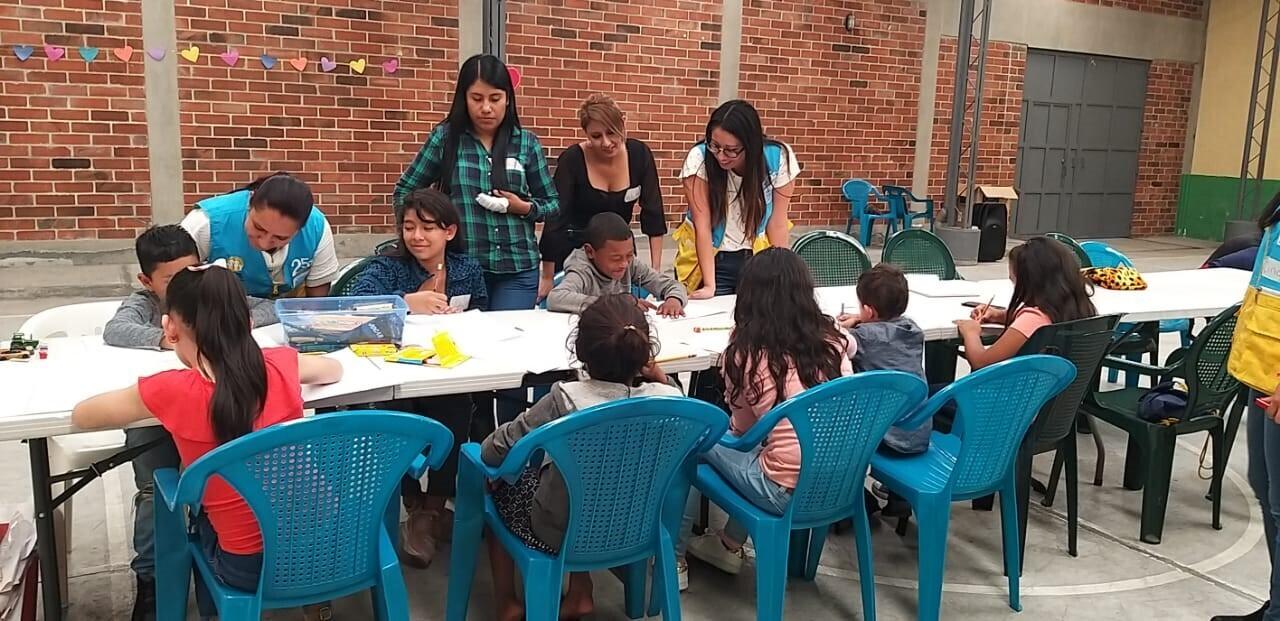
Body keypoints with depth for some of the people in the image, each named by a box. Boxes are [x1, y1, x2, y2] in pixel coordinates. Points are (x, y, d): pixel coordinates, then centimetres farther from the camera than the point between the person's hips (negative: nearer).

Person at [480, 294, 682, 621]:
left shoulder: (567, 399, -29)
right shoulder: (669, 397, -19)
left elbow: (492, 453, -18)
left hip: (560, 535, -4)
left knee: (501, 481, 25)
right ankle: (580, 593, 34)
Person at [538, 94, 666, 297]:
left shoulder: (639, 154, -12)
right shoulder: (572, 159, -20)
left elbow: (653, 214, -8)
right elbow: (555, 218, -19)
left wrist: (656, 269, -11)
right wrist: (547, 278, -18)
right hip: (573, 249, -3)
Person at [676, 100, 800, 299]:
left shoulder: (779, 158, -16)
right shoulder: (699, 158, -21)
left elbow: (777, 224, -10)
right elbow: (702, 225, -20)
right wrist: (710, 285, -22)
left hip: (758, 259, 2)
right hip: (711, 259, -1)